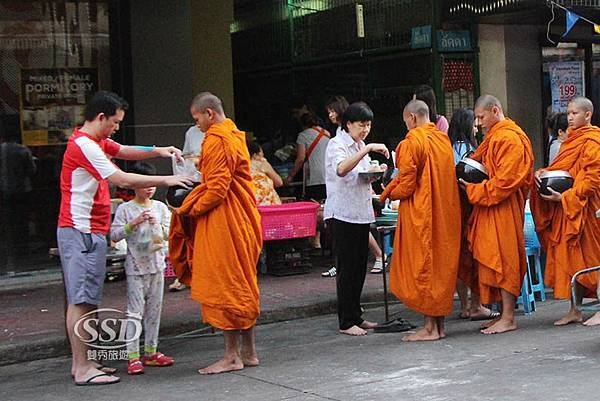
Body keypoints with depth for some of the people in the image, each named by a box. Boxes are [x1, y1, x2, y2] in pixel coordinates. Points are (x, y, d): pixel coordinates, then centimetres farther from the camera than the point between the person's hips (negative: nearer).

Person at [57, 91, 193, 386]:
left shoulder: (96, 142, 15)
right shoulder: (84, 145, -16)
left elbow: (125, 151, 24)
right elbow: (123, 180, -19)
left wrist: (158, 151, 6)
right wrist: (166, 180, -12)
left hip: (87, 231, 11)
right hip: (81, 231, -11)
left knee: (81, 299, 11)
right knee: (81, 300, -9)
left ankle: (81, 363, 16)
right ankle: (83, 369, -7)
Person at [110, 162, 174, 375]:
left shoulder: (160, 207, 7)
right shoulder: (125, 209, -5)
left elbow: (170, 233, 6)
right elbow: (114, 235, -10)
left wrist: (157, 225, -12)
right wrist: (133, 223, -20)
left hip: (157, 264, 4)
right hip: (135, 266, -4)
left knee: (154, 309, 10)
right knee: (135, 310, -5)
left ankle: (151, 351, 19)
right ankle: (133, 356, -4)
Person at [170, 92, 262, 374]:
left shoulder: (217, 140, -14)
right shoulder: (235, 135, 17)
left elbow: (218, 187, -20)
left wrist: (193, 210, -9)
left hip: (222, 223, -10)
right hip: (241, 220, 10)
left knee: (224, 286, -5)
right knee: (243, 286, 13)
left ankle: (232, 356, -1)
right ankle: (248, 352, 19)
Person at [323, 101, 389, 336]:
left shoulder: (360, 146, 17)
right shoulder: (337, 144, -9)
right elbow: (341, 169, -31)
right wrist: (367, 149, -33)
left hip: (362, 212, 8)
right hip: (343, 213, -8)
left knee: (359, 268, 10)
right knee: (347, 268, -6)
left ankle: (356, 316, 18)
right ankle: (346, 322, -1)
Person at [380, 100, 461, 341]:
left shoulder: (412, 142, -13)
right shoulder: (443, 139, 10)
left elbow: (406, 184, -15)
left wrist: (389, 193, 6)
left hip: (420, 215, -7)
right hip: (446, 212, 7)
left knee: (422, 267, -1)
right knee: (442, 265, 11)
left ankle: (430, 327, 0)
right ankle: (439, 324, 16)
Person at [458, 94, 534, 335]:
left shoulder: (509, 139, -15)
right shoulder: (494, 137, 17)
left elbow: (505, 180, -21)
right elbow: (478, 162, 24)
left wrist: (473, 191, -14)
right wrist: (470, 180, 4)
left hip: (503, 209, -10)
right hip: (491, 209, 10)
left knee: (503, 261, -6)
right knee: (496, 261, 10)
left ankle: (508, 319, -1)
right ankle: (503, 314, 16)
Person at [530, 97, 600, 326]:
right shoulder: (570, 141, 16)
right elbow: (562, 170, 21)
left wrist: (565, 196, -22)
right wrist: (543, 174, 0)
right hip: (566, 211, 8)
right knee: (571, 258, 8)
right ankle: (575, 310, 12)